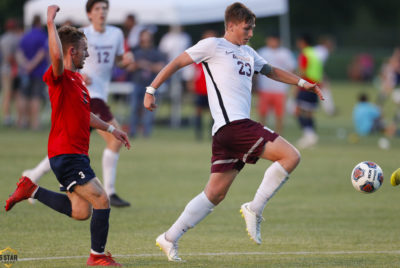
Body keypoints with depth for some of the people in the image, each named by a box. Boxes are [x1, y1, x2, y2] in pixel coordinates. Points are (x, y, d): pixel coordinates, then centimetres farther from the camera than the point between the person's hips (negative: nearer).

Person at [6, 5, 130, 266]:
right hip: (66, 154, -10)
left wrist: (111, 129, 32)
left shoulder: (78, 78, 16)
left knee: (81, 211, 11)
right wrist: (51, 22, -34)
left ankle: (31, 190, 20)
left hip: (77, 154, 10)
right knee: (101, 201, -10)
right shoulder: (60, 77, -13)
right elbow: (57, 57, -38)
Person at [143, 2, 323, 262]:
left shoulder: (248, 53, 25)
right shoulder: (213, 46, 1)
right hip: (233, 124, -9)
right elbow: (176, 63, 2)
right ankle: (254, 209, -11)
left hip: (235, 130, 9)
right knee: (290, 156, -15)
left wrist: (302, 82, 29)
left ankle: (170, 238, 9)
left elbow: (271, 71, 39)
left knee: (215, 194, 7)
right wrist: (151, 90, -3)